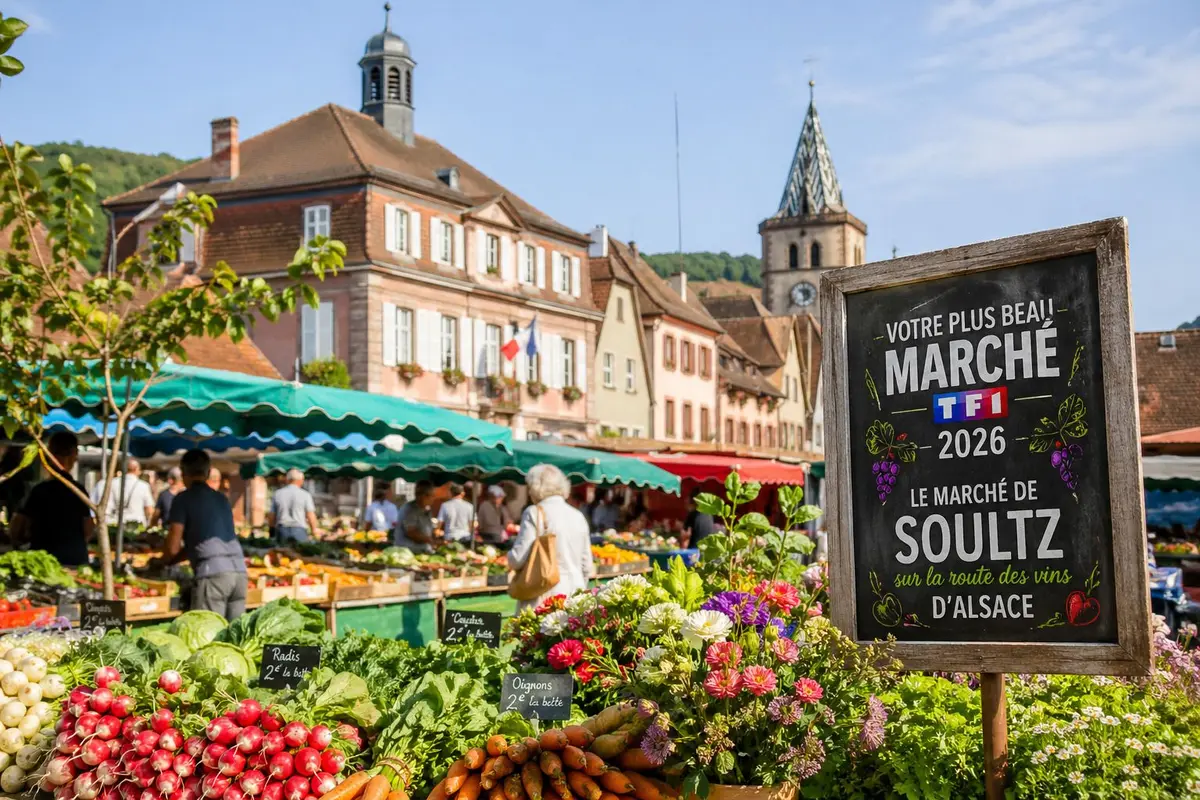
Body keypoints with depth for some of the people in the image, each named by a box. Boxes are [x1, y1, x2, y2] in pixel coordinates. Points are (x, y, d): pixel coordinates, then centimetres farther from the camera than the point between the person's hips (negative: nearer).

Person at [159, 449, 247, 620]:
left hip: (212, 571, -6)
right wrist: (171, 560, 39)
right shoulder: (221, 498, 23)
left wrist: (162, 561, 25)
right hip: (239, 570, 6)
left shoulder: (184, 499, 5)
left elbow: (173, 547, 3)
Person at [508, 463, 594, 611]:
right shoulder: (578, 516, 12)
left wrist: (510, 555, 13)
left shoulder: (535, 513, -5)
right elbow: (587, 566, 16)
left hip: (543, 598, -6)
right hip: (574, 598, 6)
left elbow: (517, 559, -8)